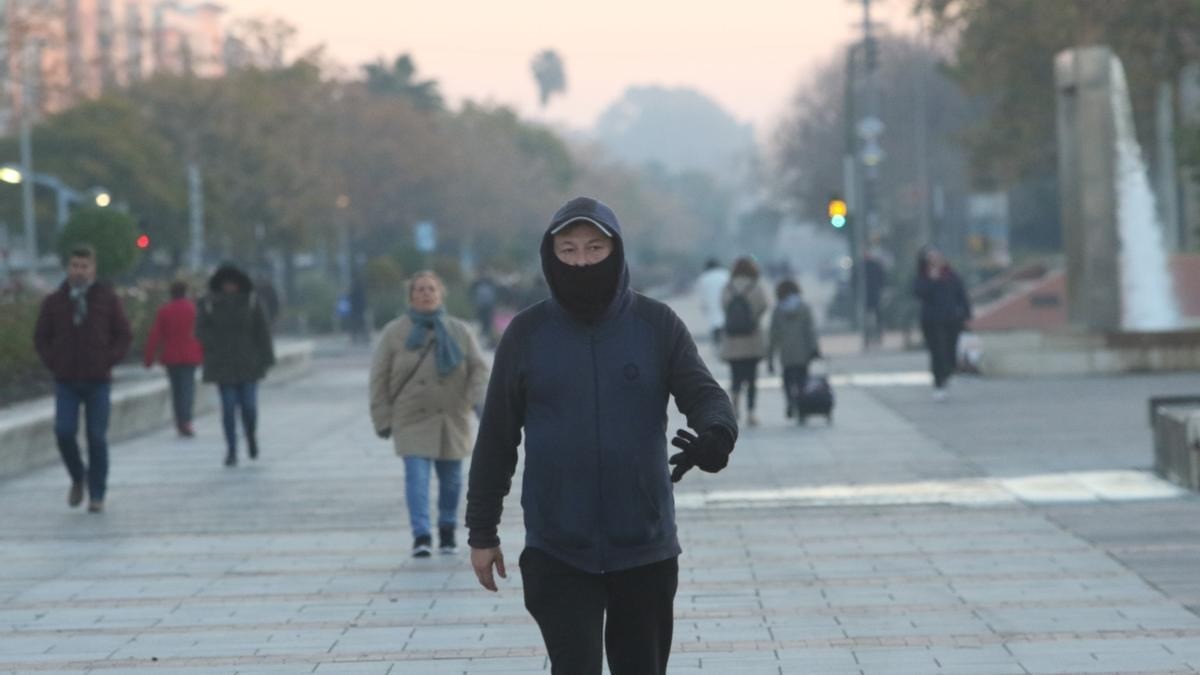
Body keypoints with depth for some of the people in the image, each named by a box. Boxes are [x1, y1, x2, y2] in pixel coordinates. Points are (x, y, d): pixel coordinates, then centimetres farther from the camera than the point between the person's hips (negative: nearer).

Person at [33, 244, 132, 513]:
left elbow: (124, 335, 5)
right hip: (66, 383, 1)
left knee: (97, 438, -2)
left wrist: (107, 362, -6)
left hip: (98, 381, -1)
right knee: (64, 433, -11)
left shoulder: (108, 299, 2)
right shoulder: (53, 302, 6)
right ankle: (78, 478, 16)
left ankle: (97, 496, 7)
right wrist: (54, 364, 0)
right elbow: (41, 337, 12)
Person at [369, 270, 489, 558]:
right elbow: (379, 377, 3)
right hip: (412, 421, -2)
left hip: (452, 420, 2)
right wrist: (382, 418, -2)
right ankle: (421, 536, -17)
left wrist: (479, 399, -15)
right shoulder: (395, 332, 2)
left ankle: (447, 531, 27)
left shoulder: (460, 331, 6)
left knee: (451, 478, 8)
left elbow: (479, 368, 3)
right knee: (416, 475, -14)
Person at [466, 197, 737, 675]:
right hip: (558, 551, -2)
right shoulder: (527, 334, 0)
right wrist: (482, 533, 6)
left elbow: (703, 393, -7)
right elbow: (497, 439, 5)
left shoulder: (657, 325, 0)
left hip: (645, 549, 2)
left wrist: (716, 435, -32)